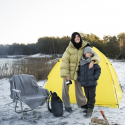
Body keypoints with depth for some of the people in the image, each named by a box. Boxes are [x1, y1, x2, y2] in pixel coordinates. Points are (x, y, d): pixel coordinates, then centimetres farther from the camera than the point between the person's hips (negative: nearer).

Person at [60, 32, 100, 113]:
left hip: (78, 72, 3)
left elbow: (95, 55, -7)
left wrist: (92, 61, -30)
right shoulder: (69, 48, -17)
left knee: (79, 88, 16)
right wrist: (66, 74, -19)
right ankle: (67, 106, 19)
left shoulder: (84, 47, -9)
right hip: (69, 71, -2)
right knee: (65, 88, 3)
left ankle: (82, 103, 34)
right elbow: (65, 61, -16)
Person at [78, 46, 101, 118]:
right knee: (88, 96, 13)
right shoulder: (81, 62, 2)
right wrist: (79, 79, 4)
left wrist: (95, 78, -8)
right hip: (85, 83, 3)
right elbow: (79, 71, 13)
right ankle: (89, 108, 29)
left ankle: (90, 110, 6)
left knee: (92, 96, -1)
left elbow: (98, 70, 0)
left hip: (92, 83, -3)